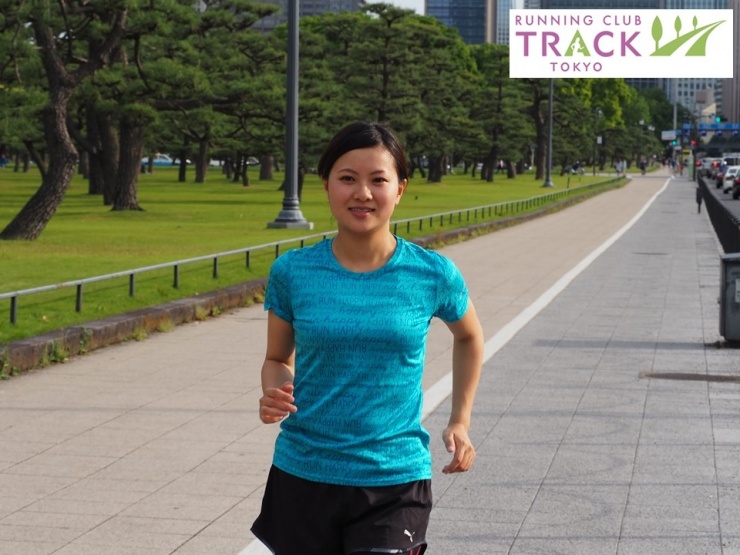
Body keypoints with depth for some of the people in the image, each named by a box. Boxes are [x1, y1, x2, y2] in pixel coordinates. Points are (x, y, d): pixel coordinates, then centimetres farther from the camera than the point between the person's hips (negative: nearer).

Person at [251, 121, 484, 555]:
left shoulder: (432, 275, -4)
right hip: (303, 476, 2)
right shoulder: (293, 273, -3)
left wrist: (460, 422, 13)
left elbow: (470, 337, 17)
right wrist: (275, 395, -11)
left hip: (395, 481, -2)